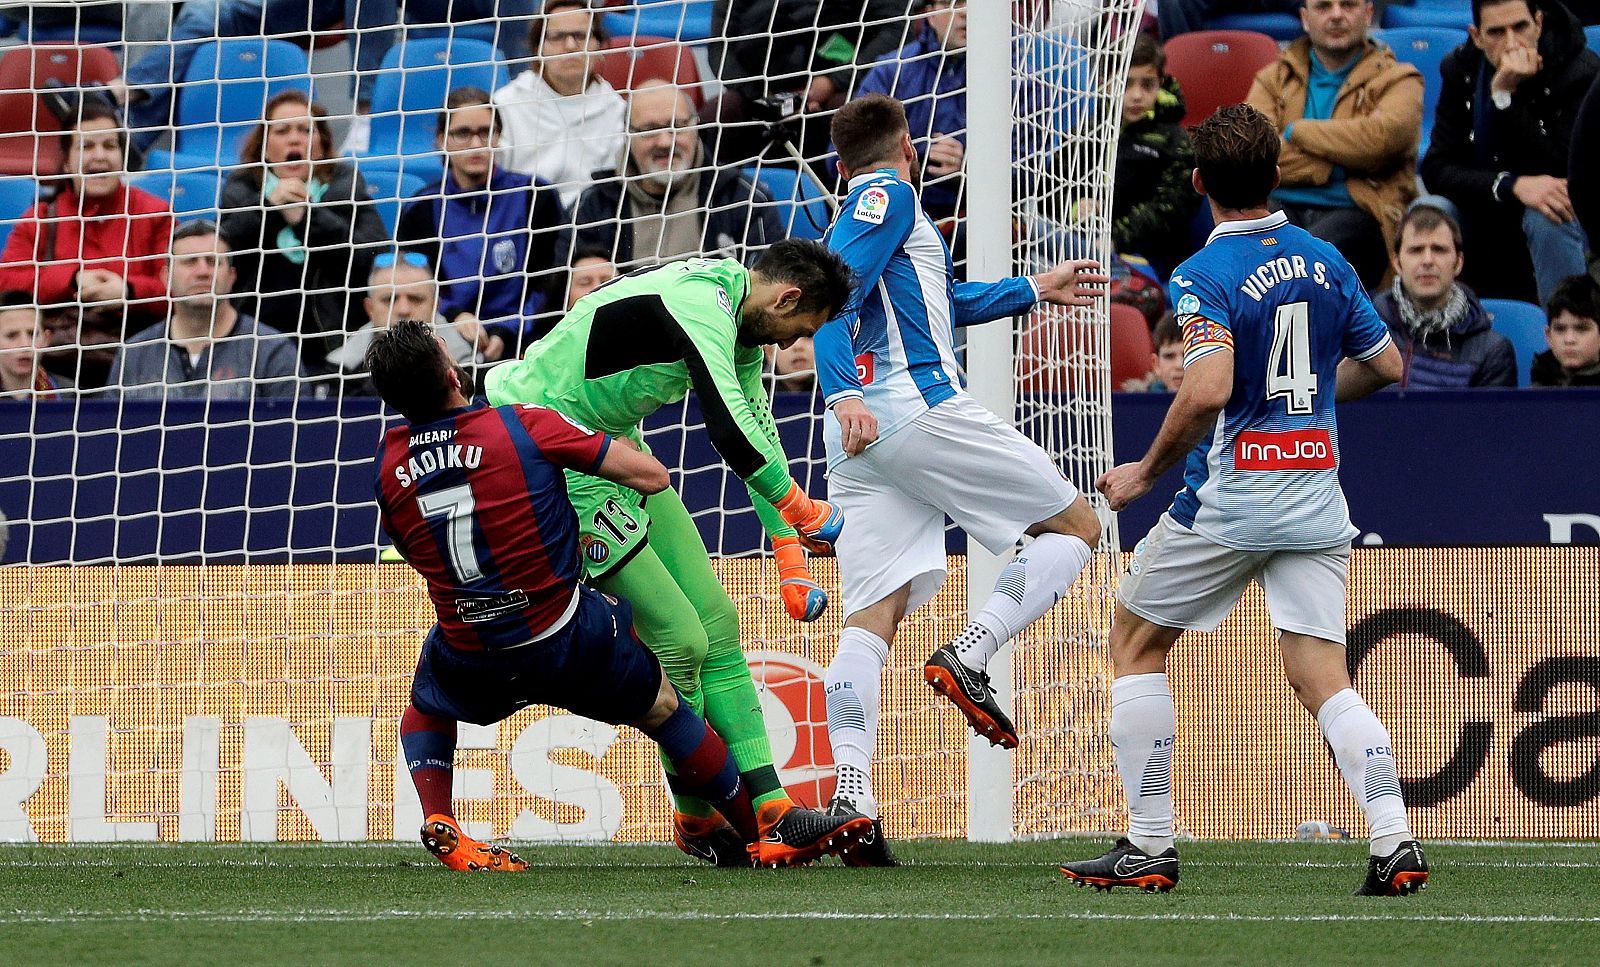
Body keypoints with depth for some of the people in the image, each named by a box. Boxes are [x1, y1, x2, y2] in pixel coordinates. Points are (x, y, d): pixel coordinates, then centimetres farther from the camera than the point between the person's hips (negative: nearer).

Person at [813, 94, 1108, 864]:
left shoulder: (853, 214, 30)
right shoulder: (890, 196, 4)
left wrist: (1032, 290, 52)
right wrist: (844, 393, -24)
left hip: (859, 437, 8)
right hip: (919, 409, -8)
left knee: (870, 617, -3)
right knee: (1076, 526, 4)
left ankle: (851, 791, -20)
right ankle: (967, 660, -13)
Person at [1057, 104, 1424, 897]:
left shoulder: (1207, 276, -12)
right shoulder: (1325, 260, 7)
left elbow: (1209, 392, -25)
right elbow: (1386, 365, 16)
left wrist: (1146, 472, -12)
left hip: (1230, 498, -5)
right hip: (1316, 499, 5)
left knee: (1135, 641, 13)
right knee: (1322, 677, 3)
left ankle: (1149, 846, 11)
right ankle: (1394, 843, -17)